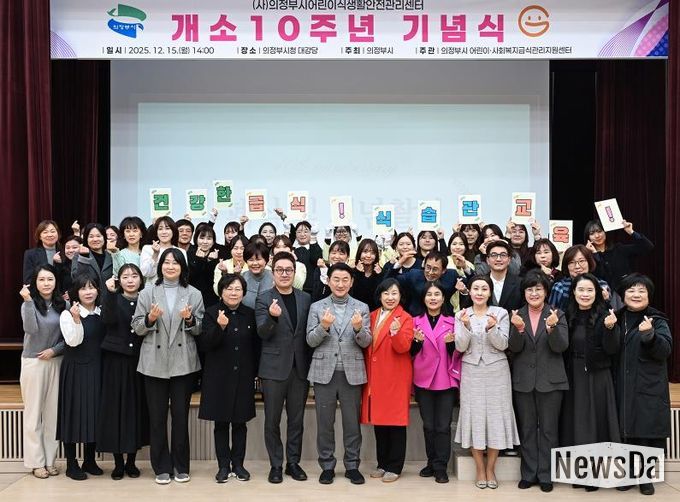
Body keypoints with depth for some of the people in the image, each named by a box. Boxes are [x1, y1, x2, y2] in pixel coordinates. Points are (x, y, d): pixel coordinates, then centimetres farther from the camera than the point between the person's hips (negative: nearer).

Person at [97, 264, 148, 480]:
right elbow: (108, 319, -17)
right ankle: (118, 462, 11)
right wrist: (110, 293, -22)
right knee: (116, 406, 0)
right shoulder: (113, 299, 4)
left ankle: (131, 461, 16)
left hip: (139, 360, 1)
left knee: (137, 406, 4)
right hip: (116, 359, -1)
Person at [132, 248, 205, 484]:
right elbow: (137, 328, 2)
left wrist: (189, 320, -15)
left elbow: (200, 330, 4)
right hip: (154, 362, 0)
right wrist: (150, 318, -17)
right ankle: (162, 467, 16)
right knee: (157, 416, 5)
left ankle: (181, 466, 18)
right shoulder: (147, 293, 5)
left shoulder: (194, 294, 5)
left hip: (183, 362, 0)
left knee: (181, 415, 5)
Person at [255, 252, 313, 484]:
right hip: (274, 368, -3)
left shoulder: (305, 298, 6)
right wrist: (272, 316, -33)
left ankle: (293, 462, 23)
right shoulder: (264, 299, -3)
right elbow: (262, 333, -13)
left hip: (300, 367, 3)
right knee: (272, 420, 6)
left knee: (296, 419, 11)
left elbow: (308, 332, 9)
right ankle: (276, 465, 18)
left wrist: (311, 364, 5)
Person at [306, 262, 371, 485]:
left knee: (352, 422, 6)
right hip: (324, 372, 0)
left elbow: (366, 342, 0)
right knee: (325, 422, 6)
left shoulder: (361, 308, 5)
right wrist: (324, 326, -19)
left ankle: (352, 466, 18)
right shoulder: (317, 307, 5)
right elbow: (311, 341, -1)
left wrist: (359, 328, -21)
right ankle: (327, 466, 18)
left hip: (352, 372, 0)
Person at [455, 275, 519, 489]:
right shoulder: (461, 315, 2)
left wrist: (492, 328, -25)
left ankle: (490, 468, 17)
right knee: (474, 417, 3)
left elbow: (503, 345, -7)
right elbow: (460, 347, -5)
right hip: (471, 373, 1)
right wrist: (466, 326, -21)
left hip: (496, 372, -1)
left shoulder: (501, 313, -1)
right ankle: (480, 469, 17)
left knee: (495, 416, 3)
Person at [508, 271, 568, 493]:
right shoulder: (517, 315, 3)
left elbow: (561, 347, -9)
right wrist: (519, 329, -25)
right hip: (523, 381, 2)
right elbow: (514, 348, -6)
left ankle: (546, 475, 16)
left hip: (550, 381, -1)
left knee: (548, 430, 6)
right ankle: (529, 474, 20)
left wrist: (552, 328, -27)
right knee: (527, 429, 10)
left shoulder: (557, 315, -1)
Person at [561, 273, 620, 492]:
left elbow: (611, 350, -10)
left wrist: (610, 328, -26)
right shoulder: (568, 316, 5)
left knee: (596, 422, 2)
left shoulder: (605, 316, -5)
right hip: (573, 378, 3)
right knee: (575, 422, 9)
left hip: (597, 377, -3)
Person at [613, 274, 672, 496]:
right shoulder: (617, 319, 9)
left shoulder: (657, 320, -2)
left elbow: (665, 350, -14)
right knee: (625, 433, 7)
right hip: (622, 388, 3)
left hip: (648, 389, -3)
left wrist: (650, 334, -32)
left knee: (648, 433, 0)